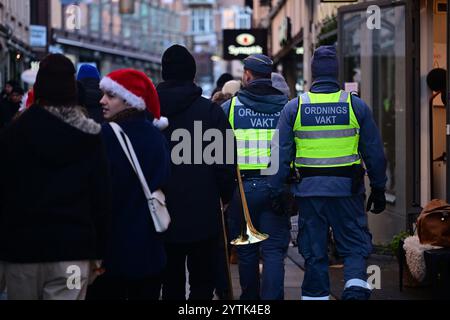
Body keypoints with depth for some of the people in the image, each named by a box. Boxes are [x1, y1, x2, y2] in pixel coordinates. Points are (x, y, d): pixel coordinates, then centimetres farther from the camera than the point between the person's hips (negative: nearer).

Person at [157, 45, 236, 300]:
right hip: (203, 214, -3)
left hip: (161, 213, 3)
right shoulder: (210, 110, -9)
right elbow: (225, 161, -8)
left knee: (171, 282, 13)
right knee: (202, 281, 4)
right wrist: (226, 195, 8)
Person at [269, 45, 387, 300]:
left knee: (314, 252, 10)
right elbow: (375, 153, 3)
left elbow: (281, 154, -1)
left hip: (309, 190, 1)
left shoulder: (294, 107, 0)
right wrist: (379, 189, 12)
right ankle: (356, 285, -15)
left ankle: (316, 295, 12)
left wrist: (277, 191, 5)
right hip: (347, 189, -1)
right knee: (355, 246, 7)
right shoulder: (356, 106, -1)